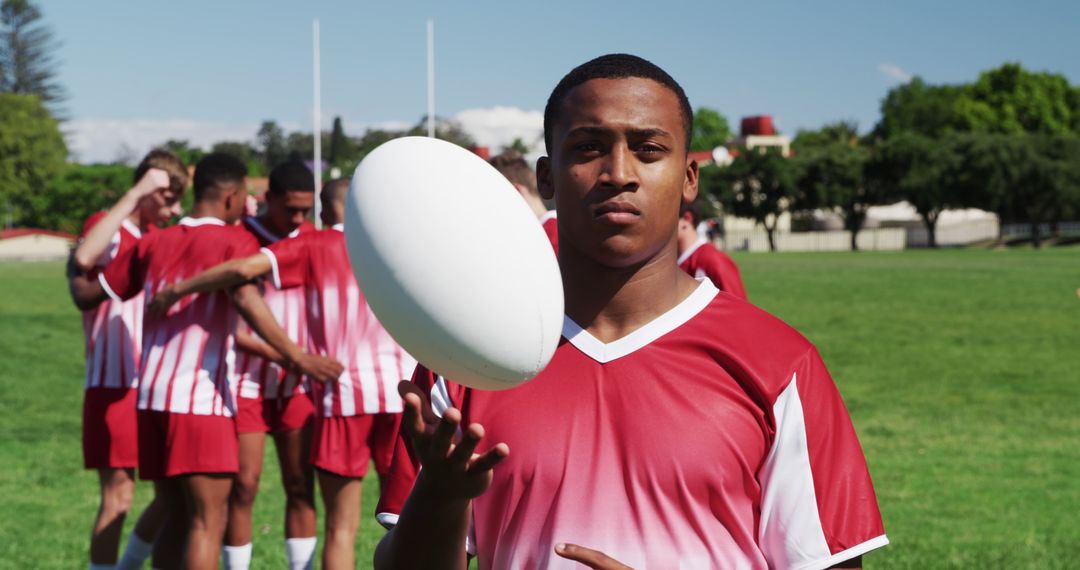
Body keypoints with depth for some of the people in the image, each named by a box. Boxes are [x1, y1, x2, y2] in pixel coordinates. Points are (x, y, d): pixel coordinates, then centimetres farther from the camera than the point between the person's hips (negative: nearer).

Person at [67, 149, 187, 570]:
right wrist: (136, 193, -29)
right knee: (118, 496, -7)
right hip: (114, 385, -7)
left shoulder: (159, 237, 13)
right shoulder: (108, 228, -9)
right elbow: (85, 257, -32)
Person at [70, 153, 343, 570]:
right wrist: (296, 356, -27)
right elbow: (246, 300, -22)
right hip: (203, 399, -6)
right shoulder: (234, 241, -3)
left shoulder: (153, 244, 13)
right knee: (208, 522, -4)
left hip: (152, 397, 6)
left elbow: (87, 295, 17)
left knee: (177, 519, 15)